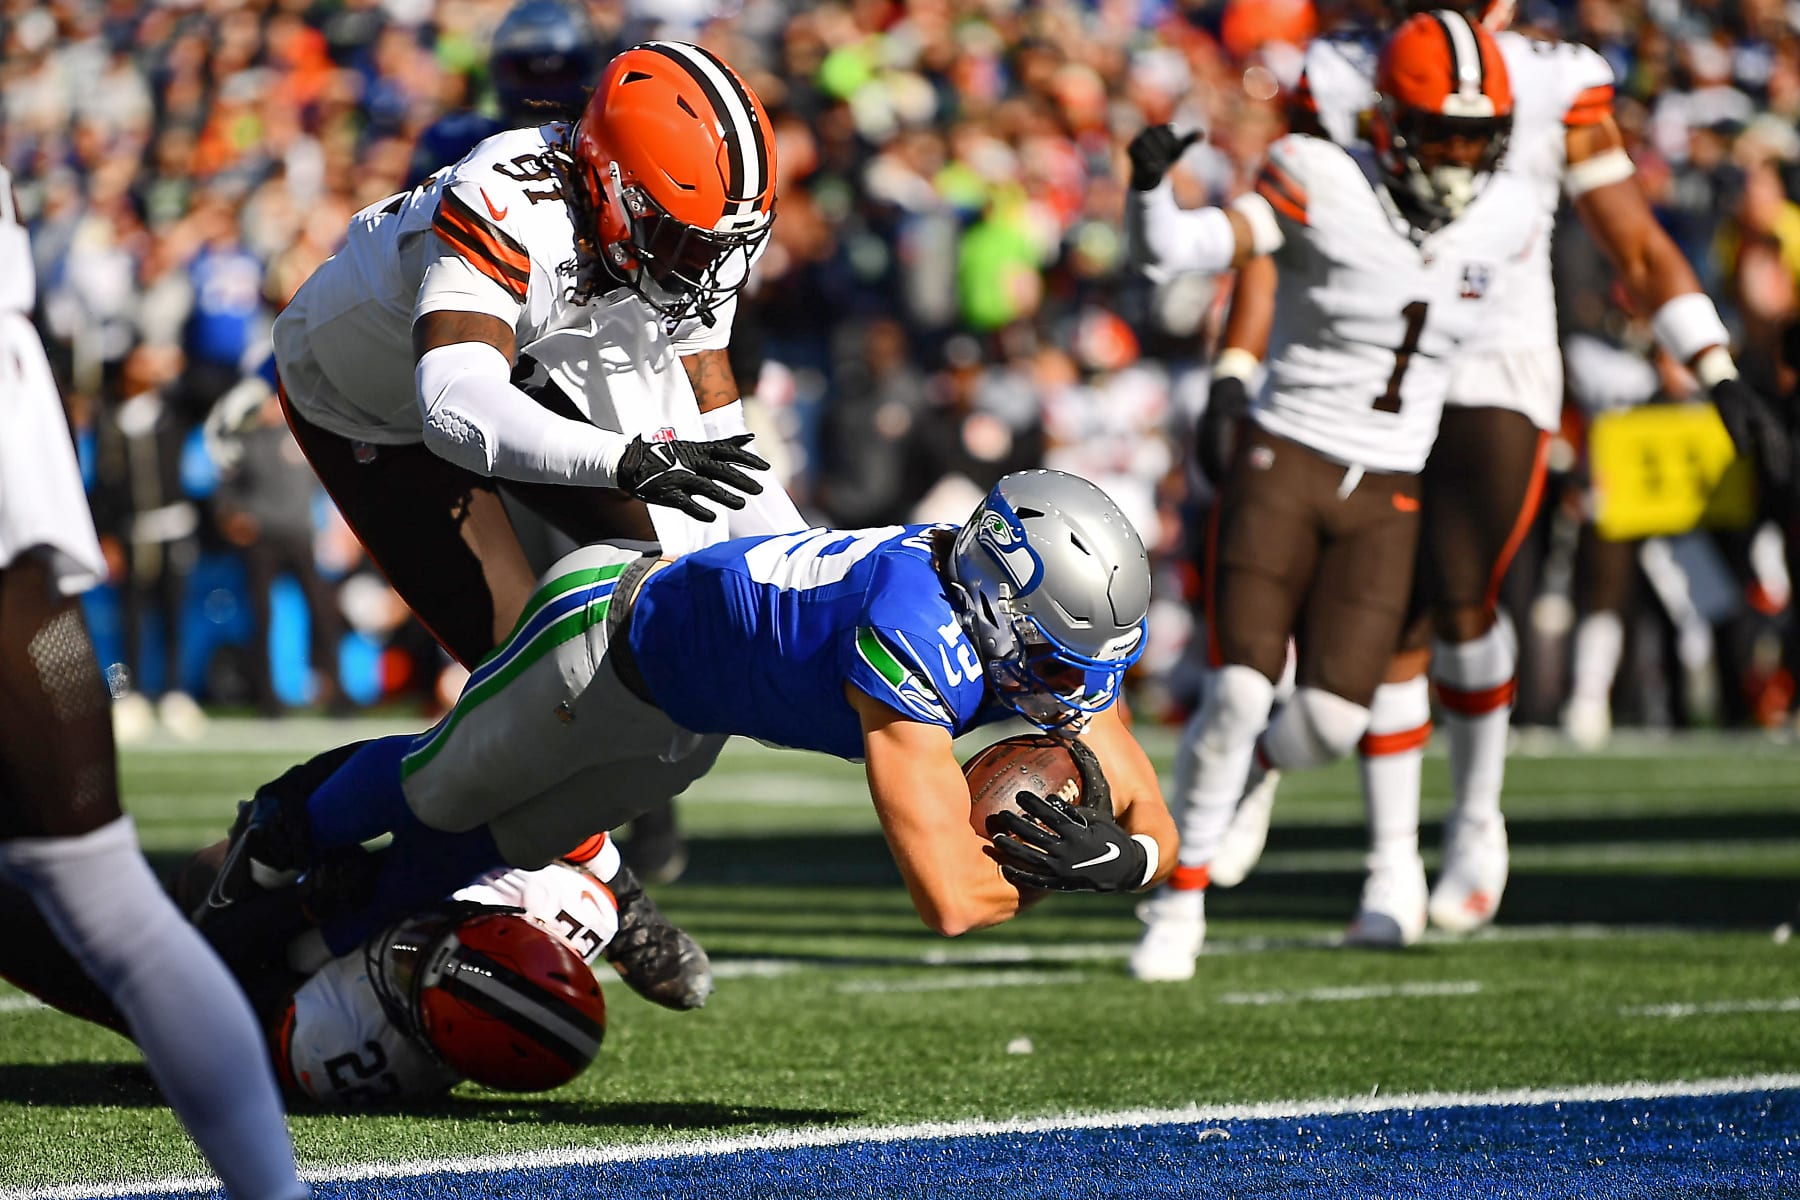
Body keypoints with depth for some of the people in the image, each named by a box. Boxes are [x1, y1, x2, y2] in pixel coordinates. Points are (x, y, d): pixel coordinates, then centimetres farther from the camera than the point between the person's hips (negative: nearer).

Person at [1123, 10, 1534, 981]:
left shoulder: (1500, 221, -1)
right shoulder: (1325, 189, -14)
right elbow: (1173, 248, -22)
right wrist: (1148, 181, -40)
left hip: (1384, 498, 4)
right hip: (1282, 463, -3)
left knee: (1329, 722, -5)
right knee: (1240, 694, -13)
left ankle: (1247, 774, 31)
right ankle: (1180, 903, 4)